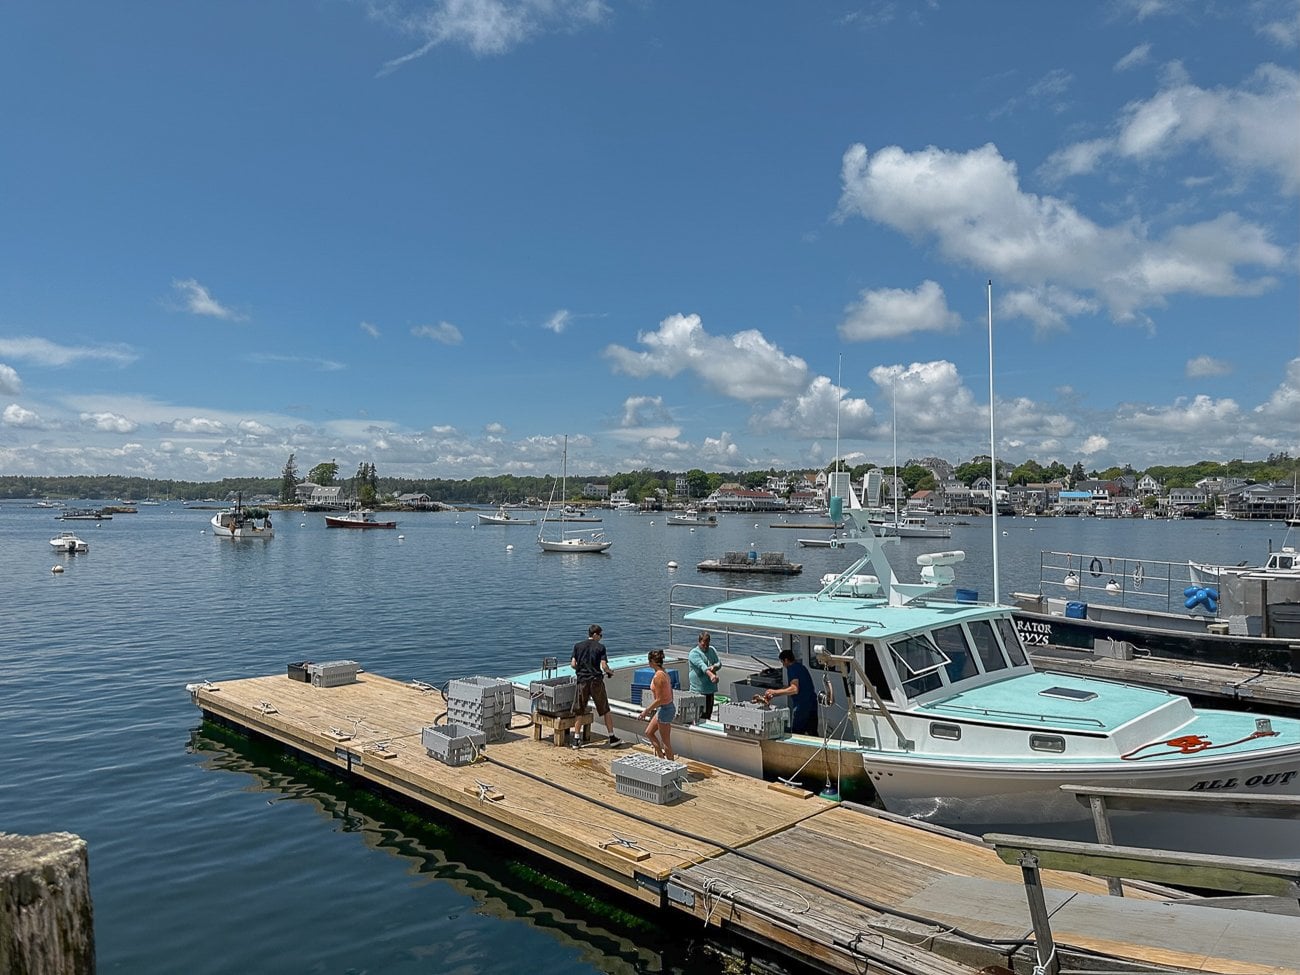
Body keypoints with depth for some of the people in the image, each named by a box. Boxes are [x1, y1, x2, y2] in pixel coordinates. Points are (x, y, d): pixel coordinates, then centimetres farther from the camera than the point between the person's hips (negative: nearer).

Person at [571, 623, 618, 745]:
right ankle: (612, 737, 15)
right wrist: (610, 672, 10)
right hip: (596, 681, -2)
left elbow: (573, 664, 1)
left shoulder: (577, 646, 4)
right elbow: (604, 666, -10)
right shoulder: (600, 647, -4)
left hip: (582, 681, 2)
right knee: (605, 710, 10)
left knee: (579, 712, 9)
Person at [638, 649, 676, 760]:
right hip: (669, 706, 10)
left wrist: (646, 710, -13)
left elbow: (659, 699, -23)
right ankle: (661, 757, 26)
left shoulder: (658, 676, -22)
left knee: (666, 742, 4)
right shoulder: (665, 673, 6)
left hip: (664, 709, -10)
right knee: (649, 732, 21)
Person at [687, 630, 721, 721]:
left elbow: (719, 663, 4)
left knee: (708, 712, 14)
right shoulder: (694, 653, -11)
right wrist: (711, 675, -43)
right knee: (699, 713, -9)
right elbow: (702, 665, -27)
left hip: (710, 687, 6)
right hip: (698, 689, -6)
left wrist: (714, 667, -20)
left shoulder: (712, 650, 11)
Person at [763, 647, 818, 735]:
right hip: (812, 704, 9)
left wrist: (775, 692, -18)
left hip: (801, 706, -9)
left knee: (796, 735, 1)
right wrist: (773, 695, 24)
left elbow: (794, 689, -24)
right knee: (812, 734, 12)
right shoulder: (801, 667, 17)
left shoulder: (792, 669, -12)